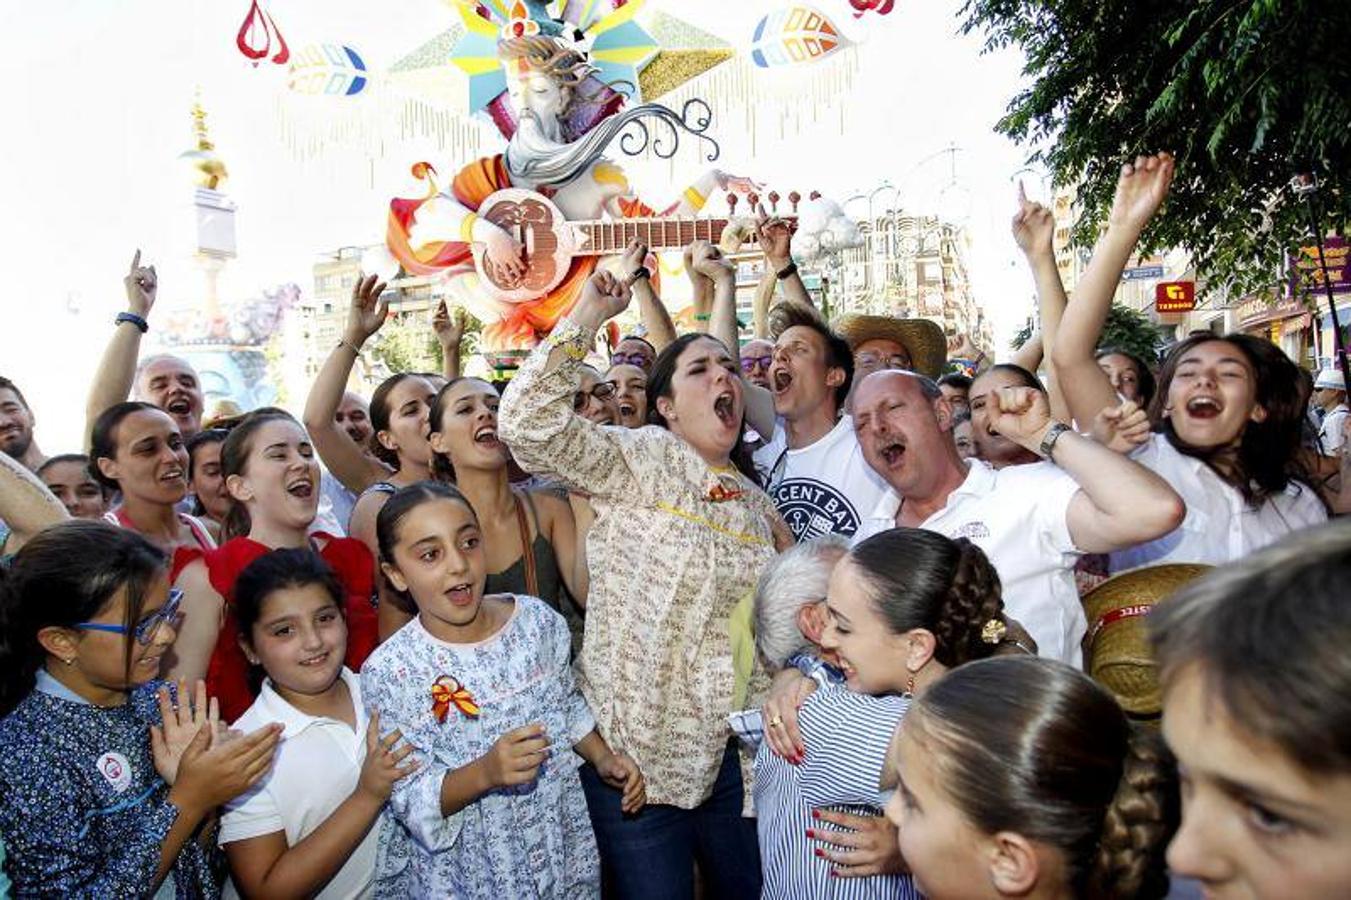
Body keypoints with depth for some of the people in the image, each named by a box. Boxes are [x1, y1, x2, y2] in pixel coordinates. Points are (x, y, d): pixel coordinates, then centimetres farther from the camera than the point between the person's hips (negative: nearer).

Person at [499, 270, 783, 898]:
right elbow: (527, 422, -24)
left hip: (731, 749, 6)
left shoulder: (754, 499, 9)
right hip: (636, 749, -5)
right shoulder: (637, 462, -9)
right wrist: (589, 313, -22)